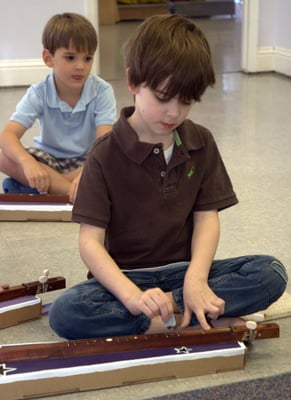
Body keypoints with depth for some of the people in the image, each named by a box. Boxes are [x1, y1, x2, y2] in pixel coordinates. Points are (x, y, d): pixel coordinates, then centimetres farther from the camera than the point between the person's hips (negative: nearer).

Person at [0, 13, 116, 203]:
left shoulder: (102, 91, -18)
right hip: (49, 159, 1)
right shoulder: (39, 93, -15)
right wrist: (28, 163, -50)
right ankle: (74, 191, -29)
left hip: (87, 160, -1)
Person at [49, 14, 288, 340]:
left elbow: (206, 216, 0)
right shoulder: (105, 154, -10)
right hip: (126, 276, -2)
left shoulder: (201, 143, 3)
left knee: (271, 273, -20)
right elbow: (90, 241, -15)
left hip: (184, 270, 3)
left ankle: (167, 307, -21)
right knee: (64, 312, -33)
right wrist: (132, 295, -33)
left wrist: (196, 280, -20)